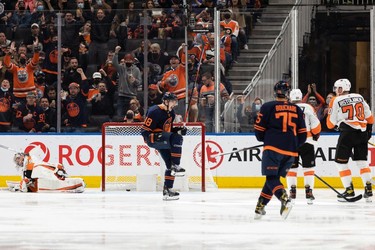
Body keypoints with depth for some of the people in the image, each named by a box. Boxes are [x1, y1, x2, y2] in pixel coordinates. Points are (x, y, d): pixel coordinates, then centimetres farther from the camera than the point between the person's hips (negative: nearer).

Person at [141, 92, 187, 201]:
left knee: (170, 164, 4)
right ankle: (176, 166, -28)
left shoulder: (171, 113, 11)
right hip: (152, 139, -9)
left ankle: (167, 190, 11)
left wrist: (178, 130, 5)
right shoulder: (155, 112, -18)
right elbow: (145, 131, -18)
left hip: (164, 141, 9)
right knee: (177, 138, -30)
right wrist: (156, 136, -33)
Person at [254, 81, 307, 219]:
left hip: (273, 148, -4)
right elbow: (302, 135, 10)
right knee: (274, 177, 15)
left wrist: (264, 139, 23)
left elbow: (259, 130, 2)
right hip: (290, 151, 4)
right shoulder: (297, 110, 11)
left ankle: (285, 200, -29)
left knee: (271, 178, -4)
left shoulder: (268, 107, 0)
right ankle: (260, 207, 15)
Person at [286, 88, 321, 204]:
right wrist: (316, 135, 19)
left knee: (291, 167, 10)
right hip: (307, 142, 0)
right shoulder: (308, 108, 1)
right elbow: (316, 125, 0)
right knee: (308, 167, 7)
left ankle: (292, 192, 3)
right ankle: (309, 192, -1)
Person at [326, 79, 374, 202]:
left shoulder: (336, 101, -1)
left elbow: (331, 123, 2)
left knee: (341, 161, 4)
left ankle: (349, 190, -2)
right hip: (362, 132, 5)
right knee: (362, 161, 13)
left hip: (348, 133, -5)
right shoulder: (359, 98, 12)